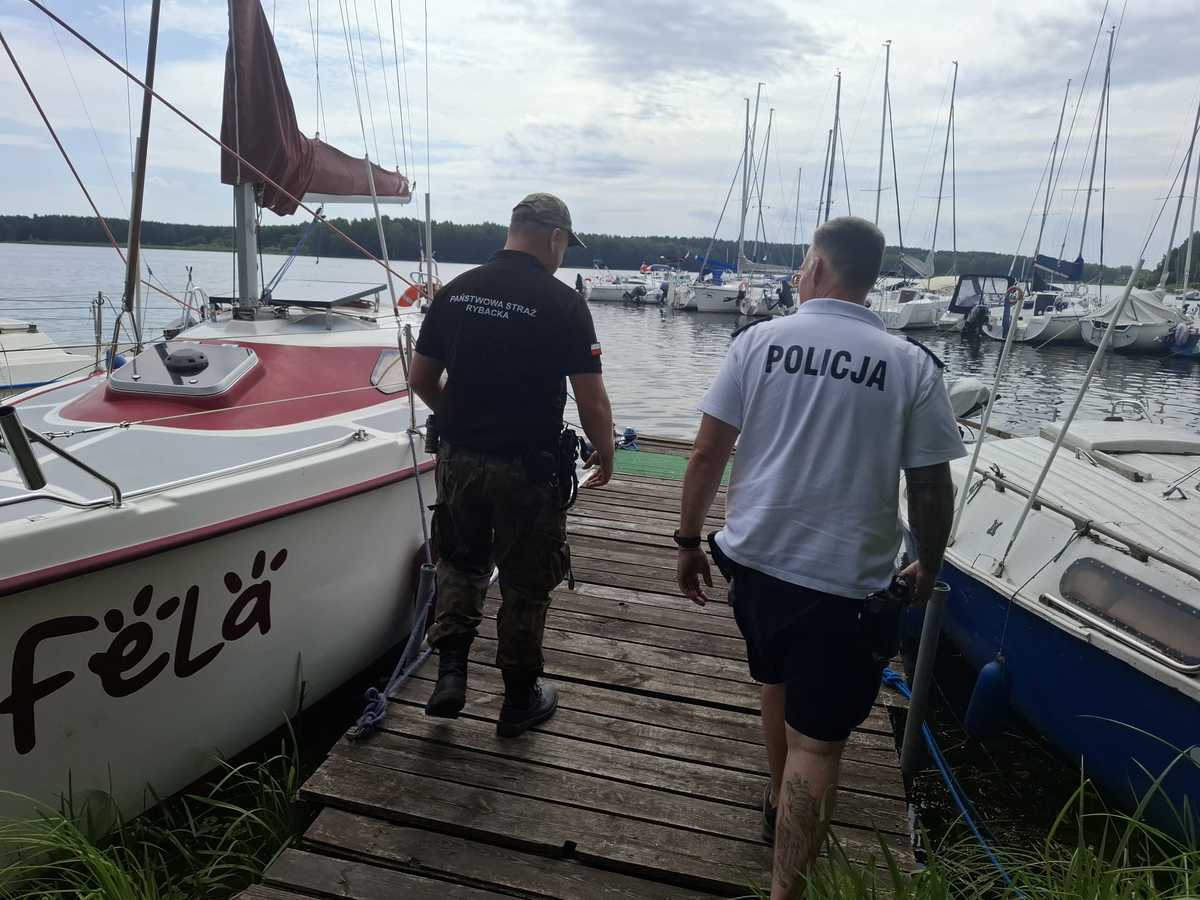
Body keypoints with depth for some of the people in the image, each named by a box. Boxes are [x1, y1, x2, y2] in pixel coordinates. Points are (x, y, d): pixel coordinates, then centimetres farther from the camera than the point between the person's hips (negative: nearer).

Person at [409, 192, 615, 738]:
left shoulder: (456, 291, 2)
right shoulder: (561, 302, -13)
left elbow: (421, 379, 7)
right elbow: (591, 401, -14)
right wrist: (605, 454, 4)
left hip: (459, 459, 4)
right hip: (527, 469, -4)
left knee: (461, 563, 25)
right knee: (525, 584, 12)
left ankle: (450, 670, 15)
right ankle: (520, 699, 27)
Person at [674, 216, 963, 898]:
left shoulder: (758, 341, -5)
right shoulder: (913, 366, -8)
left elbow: (708, 453, -6)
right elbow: (931, 490, -5)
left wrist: (690, 541, 6)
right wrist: (928, 568, 12)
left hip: (754, 558, 4)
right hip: (842, 579, -3)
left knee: (780, 681, 28)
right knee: (818, 740, 6)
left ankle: (781, 805, 50)